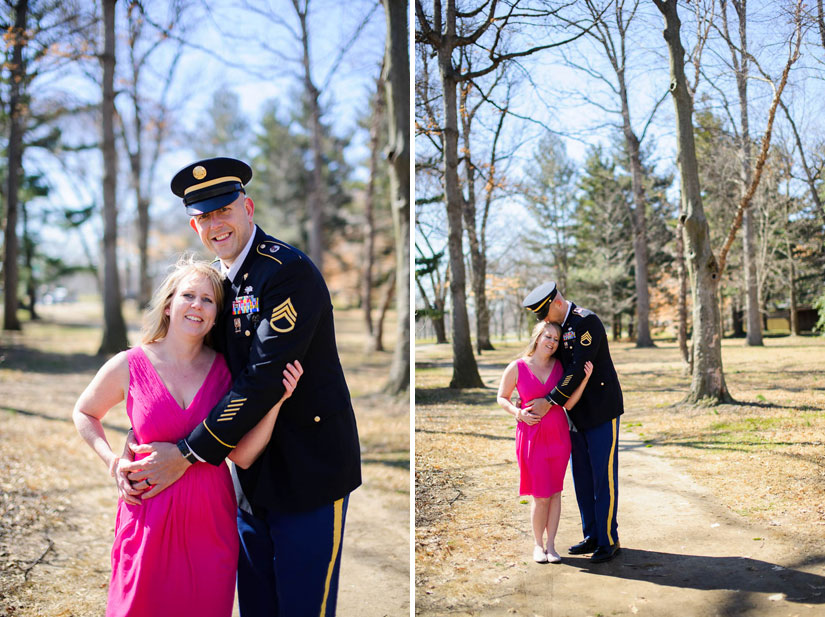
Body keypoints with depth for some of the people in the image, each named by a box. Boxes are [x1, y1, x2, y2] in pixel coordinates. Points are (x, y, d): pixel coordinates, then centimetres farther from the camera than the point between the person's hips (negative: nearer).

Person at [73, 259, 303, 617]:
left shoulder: (224, 370, -1)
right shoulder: (130, 366, -5)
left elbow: (243, 456, -5)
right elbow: (84, 414, 13)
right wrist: (112, 463, 0)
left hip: (210, 520, 2)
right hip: (150, 516, -1)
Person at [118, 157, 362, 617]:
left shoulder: (289, 272, -17)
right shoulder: (221, 280, 10)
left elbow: (265, 378, -23)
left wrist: (188, 455, -19)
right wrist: (136, 452, 0)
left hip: (308, 471, -8)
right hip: (253, 473, 8)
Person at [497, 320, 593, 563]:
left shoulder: (560, 366, 2)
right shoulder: (517, 368, -5)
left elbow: (569, 403, -2)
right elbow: (502, 398, 5)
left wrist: (585, 378, -12)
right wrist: (518, 413, -12)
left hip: (558, 435, 3)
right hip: (532, 436, -3)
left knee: (555, 492, 8)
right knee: (541, 496, -1)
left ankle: (551, 544, 19)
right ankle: (538, 544, 19)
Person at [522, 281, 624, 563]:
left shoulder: (587, 321, -16)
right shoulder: (560, 327, 11)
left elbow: (579, 369, -22)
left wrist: (549, 401, -21)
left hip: (601, 412, -8)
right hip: (577, 414, 9)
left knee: (604, 477, -3)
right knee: (582, 478, 11)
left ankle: (609, 540, 6)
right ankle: (592, 537, 21)